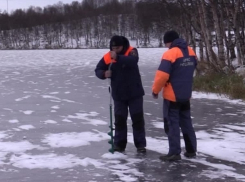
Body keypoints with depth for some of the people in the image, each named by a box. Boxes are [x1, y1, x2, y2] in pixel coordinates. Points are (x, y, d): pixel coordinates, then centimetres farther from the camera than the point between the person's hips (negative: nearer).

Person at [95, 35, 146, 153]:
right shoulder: (107, 57, -5)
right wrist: (104, 74, -22)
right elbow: (98, 70, 1)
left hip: (134, 93, -2)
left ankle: (140, 144, 11)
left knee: (137, 119, 3)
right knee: (119, 119, 7)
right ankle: (119, 144, 17)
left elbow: (133, 61, -35)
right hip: (118, 94, 3)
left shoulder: (131, 51, -13)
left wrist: (117, 57, -49)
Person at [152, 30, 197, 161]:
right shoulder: (191, 52, 6)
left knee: (172, 124, -1)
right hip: (186, 94, 7)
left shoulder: (170, 53, -17)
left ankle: (174, 153, -1)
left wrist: (155, 90, -8)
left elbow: (162, 75, -21)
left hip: (172, 95, -7)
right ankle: (191, 150, 20)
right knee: (186, 122, 16)